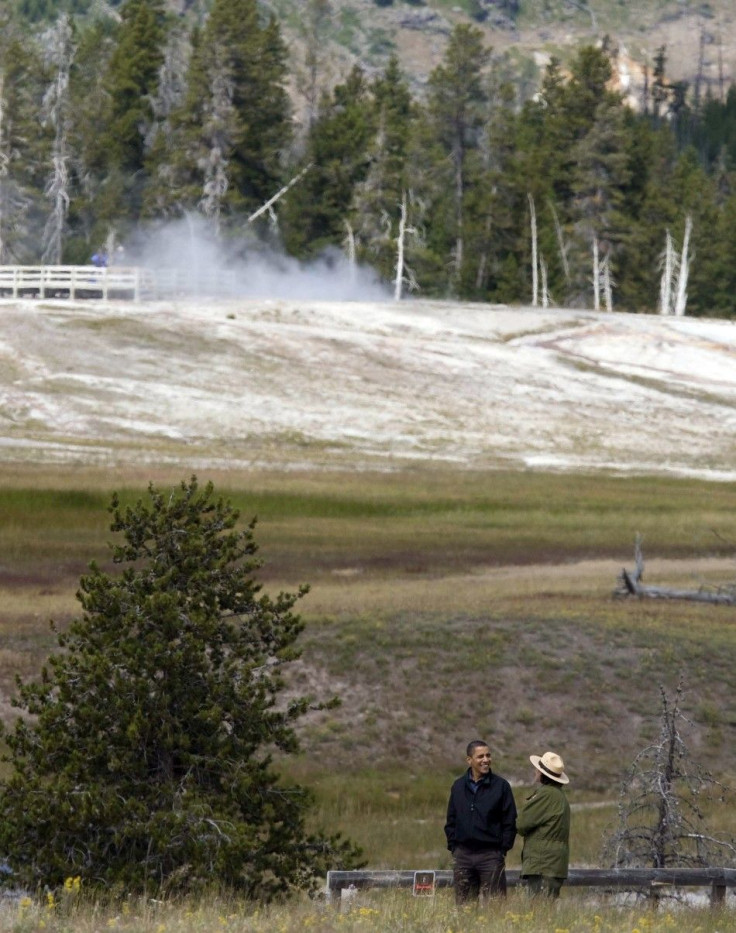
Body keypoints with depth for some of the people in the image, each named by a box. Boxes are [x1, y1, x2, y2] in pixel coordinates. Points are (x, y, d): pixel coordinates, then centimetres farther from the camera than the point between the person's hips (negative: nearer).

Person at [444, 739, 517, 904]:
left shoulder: (501, 786, 0)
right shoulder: (458, 786, 10)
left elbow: (510, 822, 1)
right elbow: (451, 821, 16)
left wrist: (503, 850, -5)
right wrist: (452, 847, 6)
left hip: (491, 855, -3)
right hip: (463, 855, 3)